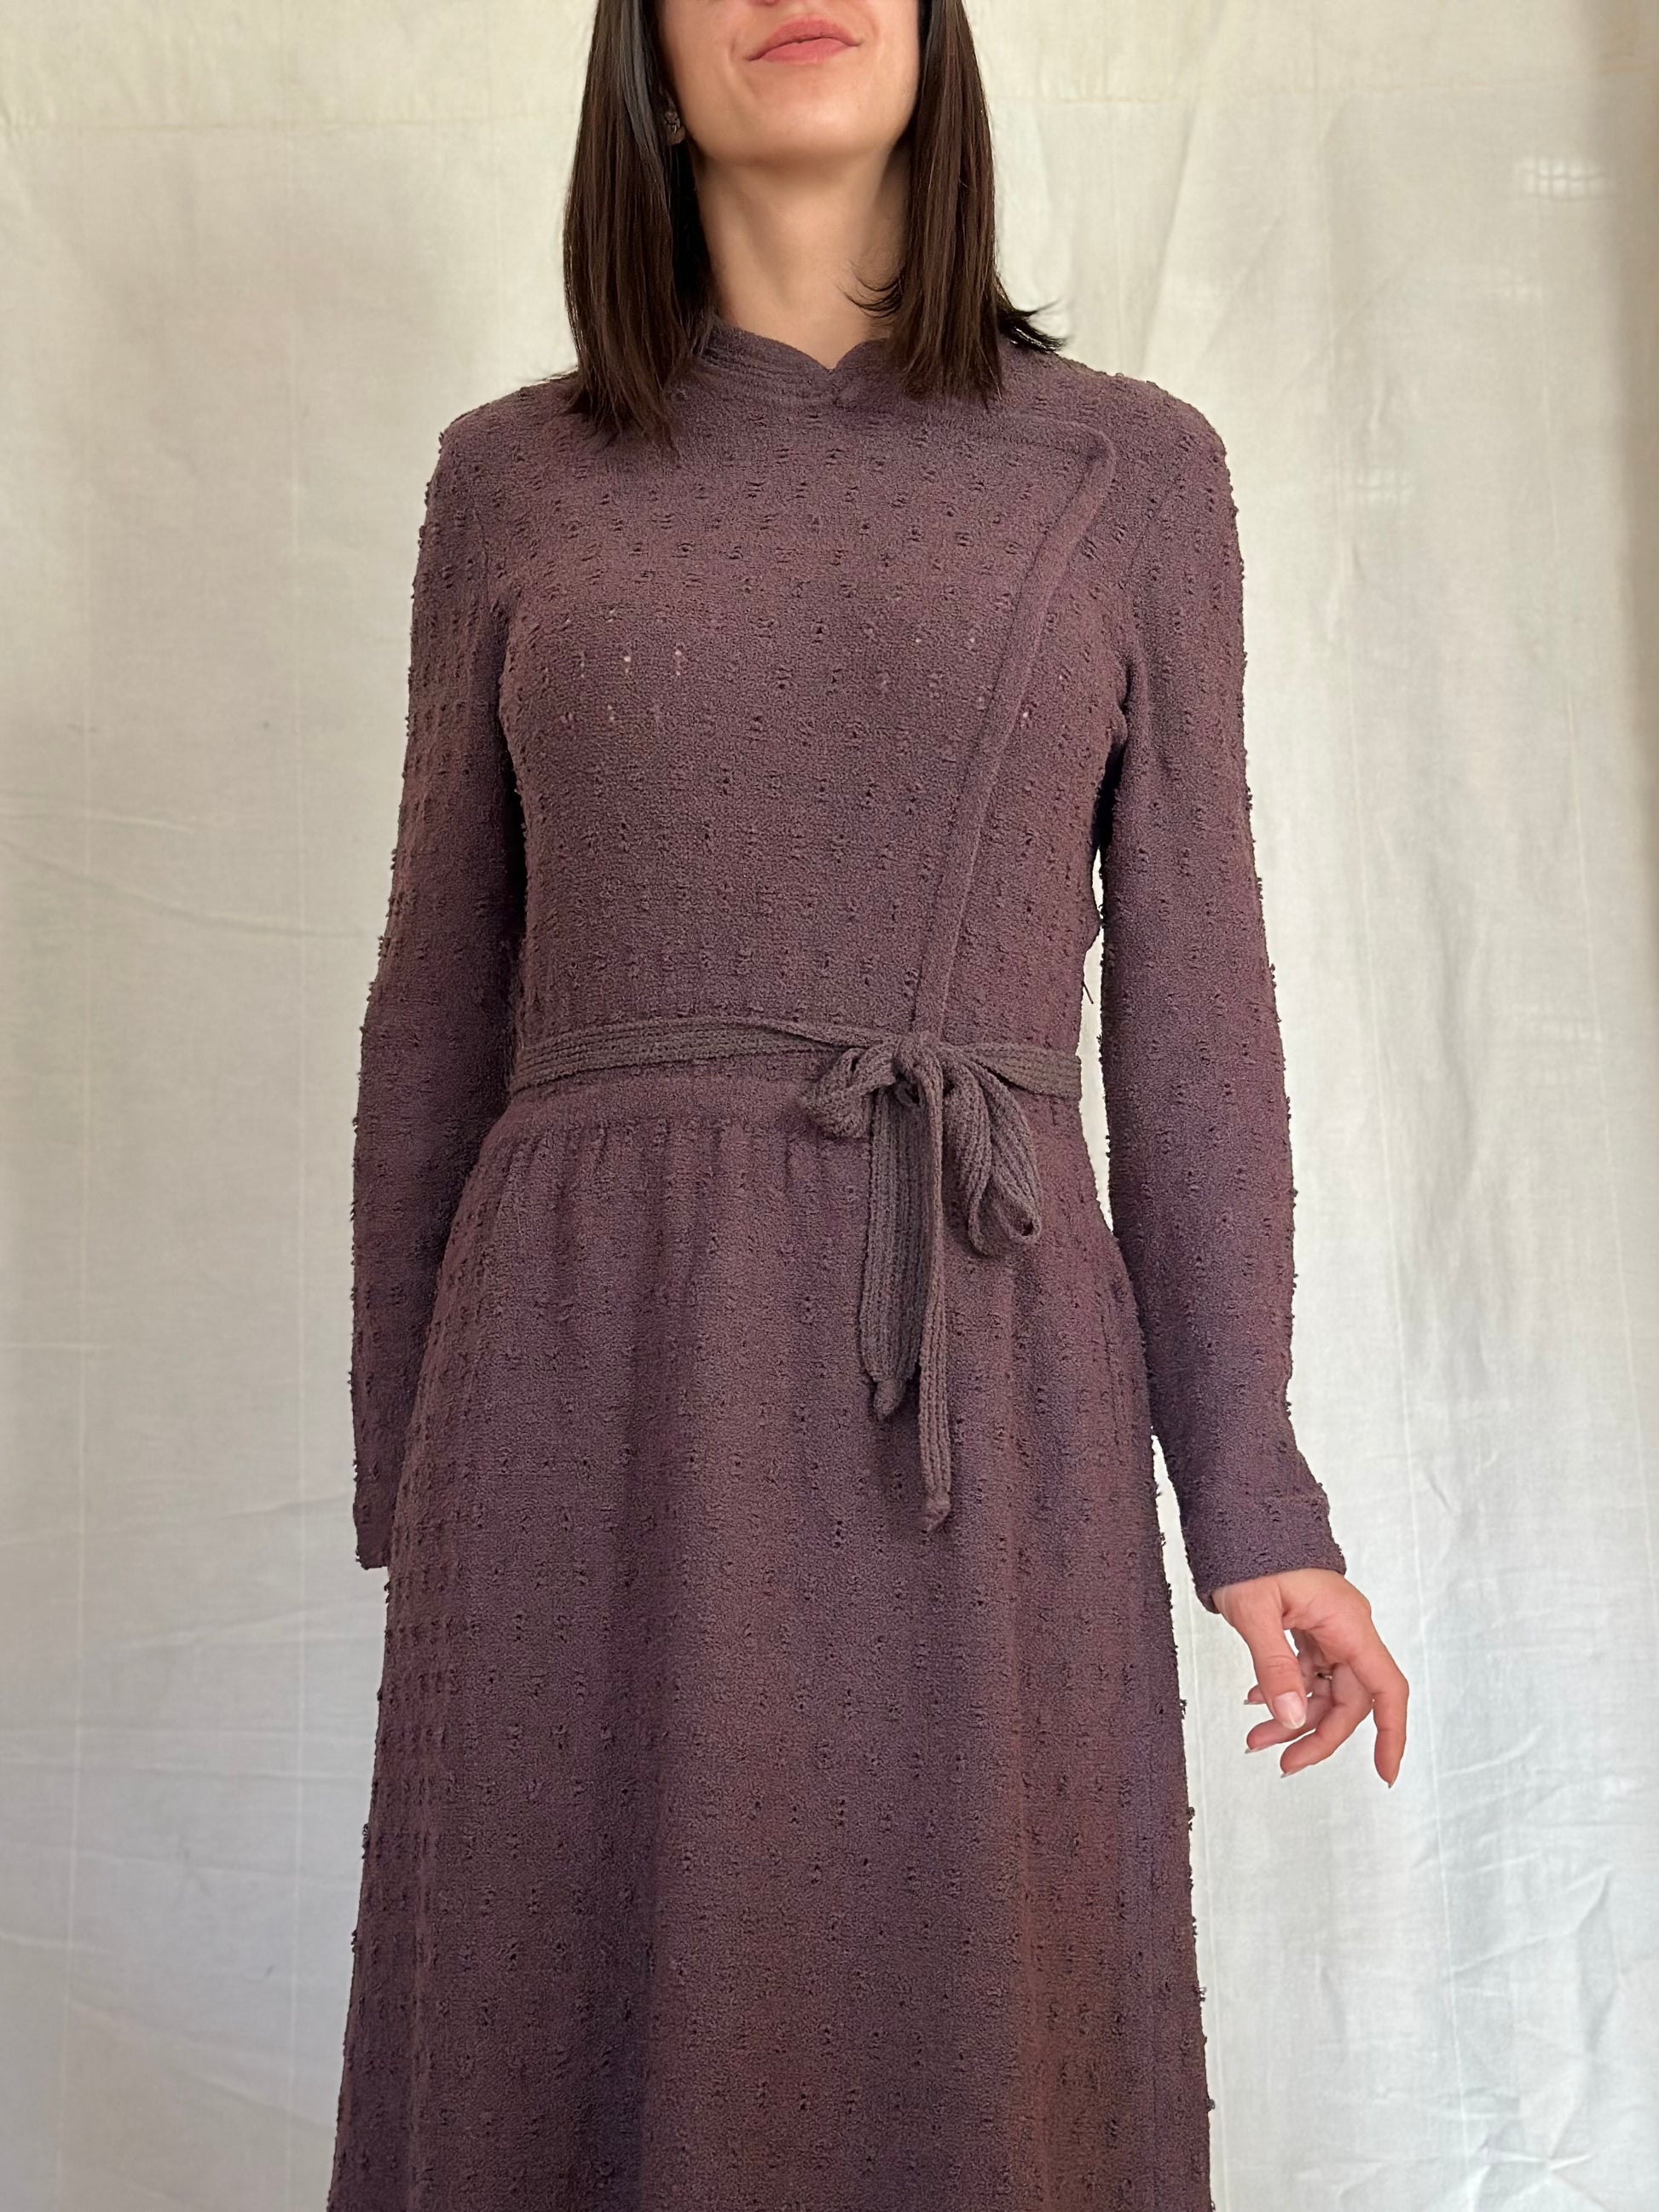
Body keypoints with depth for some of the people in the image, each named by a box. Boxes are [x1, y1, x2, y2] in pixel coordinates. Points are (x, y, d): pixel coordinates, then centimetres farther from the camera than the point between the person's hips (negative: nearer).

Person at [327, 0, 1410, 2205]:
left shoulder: (1131, 470, 9)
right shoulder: (511, 477, 10)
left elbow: (1187, 982, 6)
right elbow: (444, 985, 11)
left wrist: (1250, 1489, 1)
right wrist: (401, 1475, 10)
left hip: (971, 1392, 0)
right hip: (595, 1370, 1)